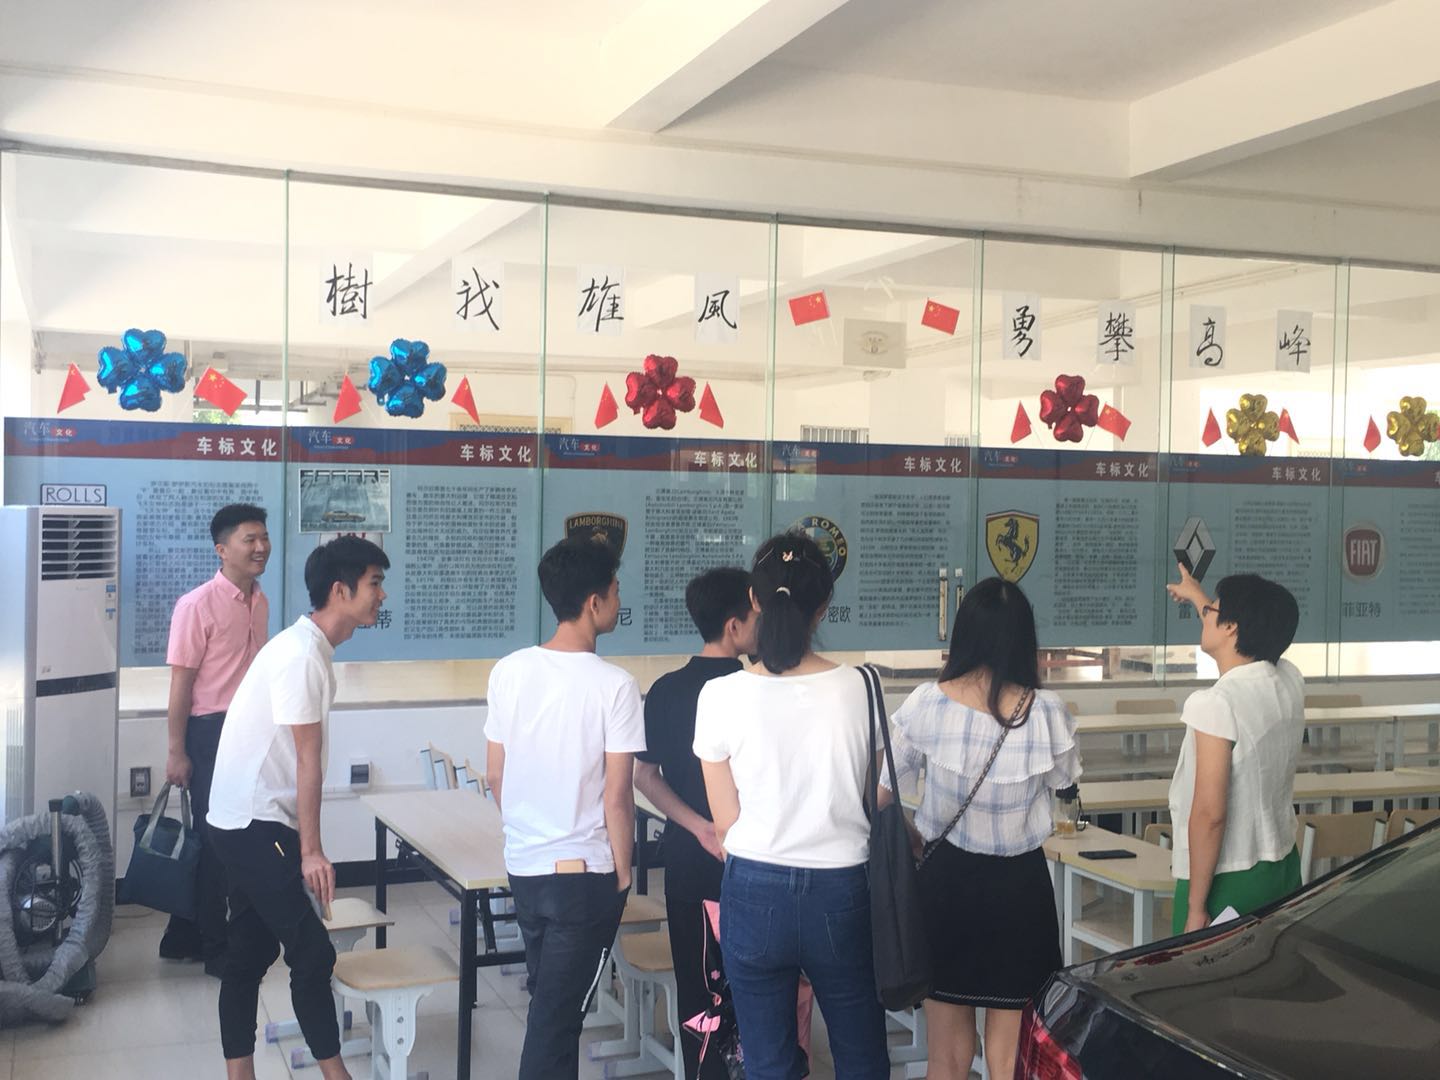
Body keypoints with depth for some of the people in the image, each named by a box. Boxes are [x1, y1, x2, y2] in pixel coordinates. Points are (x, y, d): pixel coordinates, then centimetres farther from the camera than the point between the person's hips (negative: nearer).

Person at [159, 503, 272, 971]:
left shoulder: (260, 602, 7)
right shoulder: (197, 606, -15)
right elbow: (181, 682, -14)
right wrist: (176, 752, -14)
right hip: (211, 731, -7)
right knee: (214, 839, 2)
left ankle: (185, 937, 27)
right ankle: (214, 947, 16)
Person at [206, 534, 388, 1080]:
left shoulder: (309, 647, 10)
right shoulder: (303, 656, -20)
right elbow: (307, 760, -18)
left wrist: (305, 841, 17)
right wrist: (311, 849, -15)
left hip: (247, 823, 10)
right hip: (256, 827, -10)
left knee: (251, 953, 13)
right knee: (312, 954, -4)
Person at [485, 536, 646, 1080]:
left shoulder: (509, 671, -2)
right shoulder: (614, 685, -17)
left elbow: (494, 775, 6)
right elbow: (617, 796, -15)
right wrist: (623, 875, -2)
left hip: (523, 866, 5)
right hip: (585, 872, -5)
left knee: (548, 1001, 22)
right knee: (557, 1015, 3)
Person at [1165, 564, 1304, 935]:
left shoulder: (1215, 703, -21)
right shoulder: (1290, 680, 1)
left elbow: (1209, 814, -22)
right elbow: (1245, 644, 26)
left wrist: (1195, 908, -16)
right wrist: (1198, 596, 41)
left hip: (1227, 883, -7)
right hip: (1284, 868, 7)